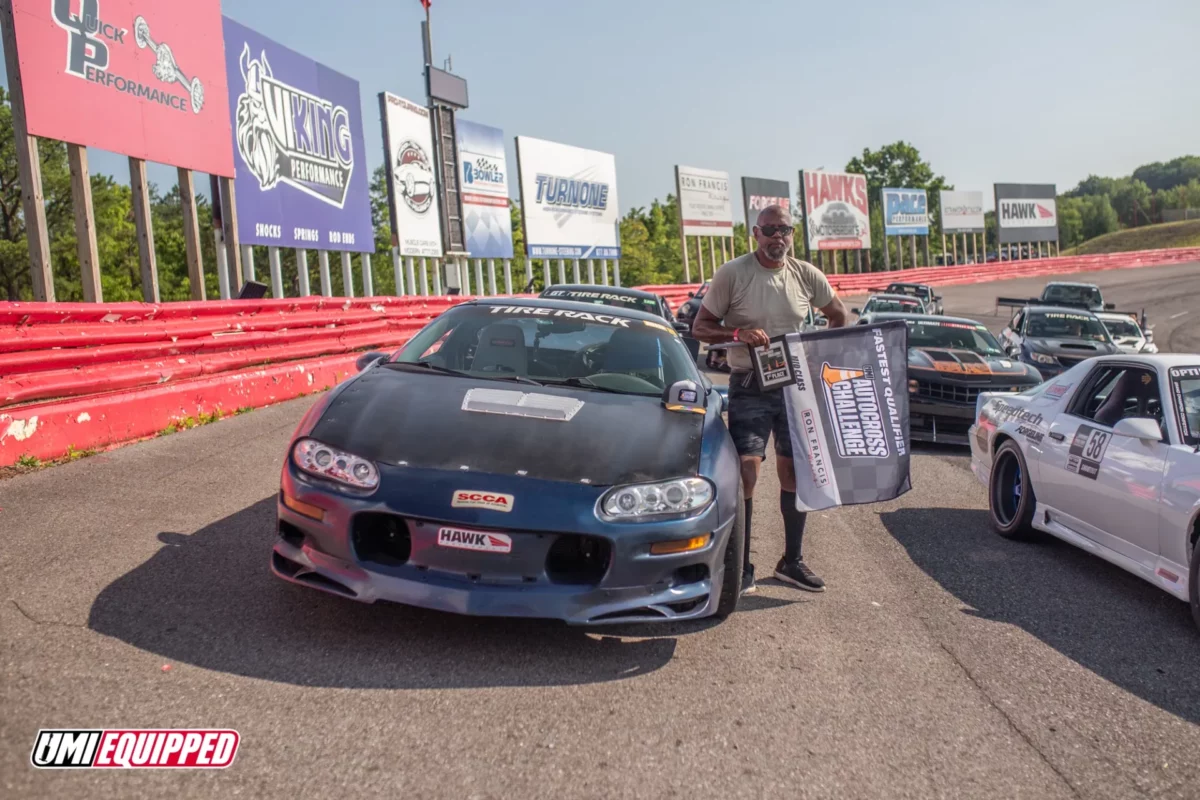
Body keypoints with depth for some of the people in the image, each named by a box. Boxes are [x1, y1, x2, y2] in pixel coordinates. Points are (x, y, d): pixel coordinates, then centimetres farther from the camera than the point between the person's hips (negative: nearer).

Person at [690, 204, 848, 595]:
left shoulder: (806, 275, 2)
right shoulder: (732, 274, -9)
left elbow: (838, 315, 17)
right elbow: (700, 327, -7)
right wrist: (738, 334, -24)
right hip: (749, 388, -4)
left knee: (796, 470, 9)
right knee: (745, 472, -10)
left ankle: (792, 561, 24)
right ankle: (742, 566, 3)